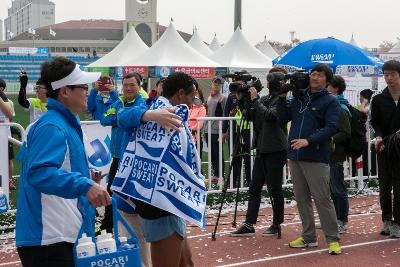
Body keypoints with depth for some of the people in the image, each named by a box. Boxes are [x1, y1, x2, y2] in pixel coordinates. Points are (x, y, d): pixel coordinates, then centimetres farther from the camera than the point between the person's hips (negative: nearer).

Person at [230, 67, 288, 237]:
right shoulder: (265, 99, 13)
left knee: (274, 188, 2)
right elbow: (251, 116, 10)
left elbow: (269, 115, -22)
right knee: (254, 188, 5)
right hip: (261, 149, 7)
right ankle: (249, 225, 8)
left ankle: (277, 225, 13)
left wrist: (255, 100, -18)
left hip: (275, 150, -7)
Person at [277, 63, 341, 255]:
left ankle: (332, 239, 0)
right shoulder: (298, 97, 15)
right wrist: (281, 97, 0)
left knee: (322, 199, -8)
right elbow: (283, 119, 11)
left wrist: (309, 141, -21)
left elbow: (331, 128, -12)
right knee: (301, 199, 11)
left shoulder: (330, 101, -1)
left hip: (316, 158, -6)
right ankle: (308, 237, 21)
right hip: (295, 156, 6)